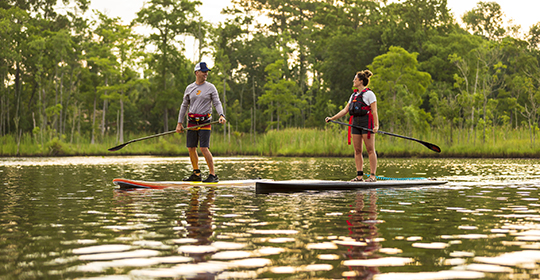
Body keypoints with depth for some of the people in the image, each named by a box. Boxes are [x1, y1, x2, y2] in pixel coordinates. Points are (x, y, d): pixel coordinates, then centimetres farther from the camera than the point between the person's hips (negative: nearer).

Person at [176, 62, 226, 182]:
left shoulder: (210, 87, 1)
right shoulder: (189, 88, 11)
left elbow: (217, 103, -4)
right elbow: (184, 106, 15)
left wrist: (221, 115, -23)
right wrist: (179, 123, 12)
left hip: (205, 122, -4)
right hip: (192, 122, 4)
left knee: (204, 148, -14)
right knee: (191, 149, 6)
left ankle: (213, 175, -8)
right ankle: (196, 174, 21)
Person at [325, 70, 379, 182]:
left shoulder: (369, 94, -3)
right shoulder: (354, 95, 19)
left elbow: (374, 111, -10)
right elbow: (345, 110, 19)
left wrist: (376, 125, -20)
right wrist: (332, 118, 13)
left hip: (366, 122, -8)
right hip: (355, 123, 8)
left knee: (370, 150, -6)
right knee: (357, 151, 5)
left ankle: (373, 176, -6)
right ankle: (359, 176, 8)